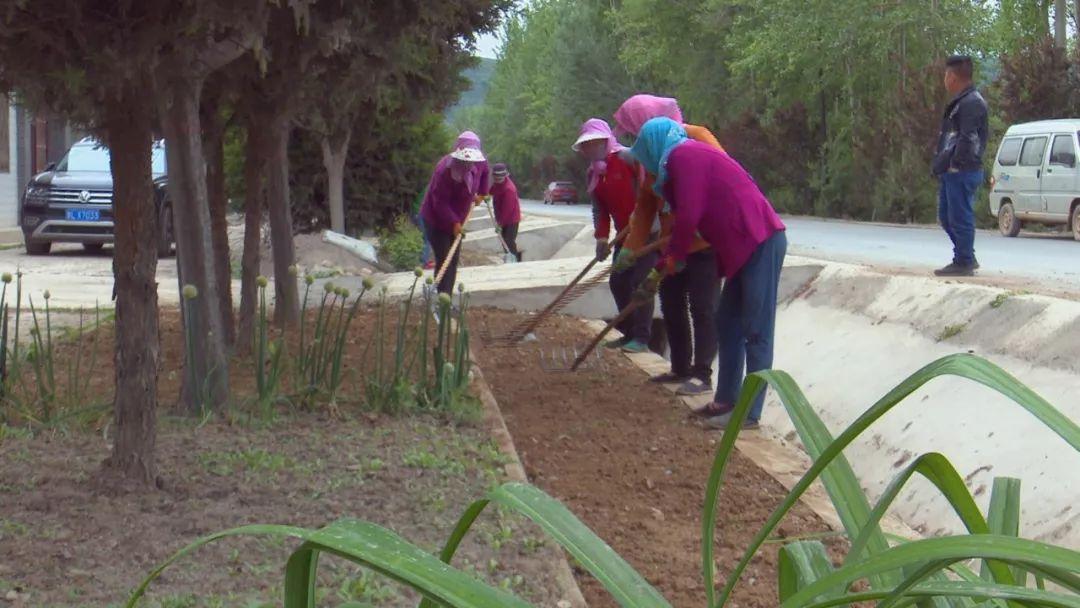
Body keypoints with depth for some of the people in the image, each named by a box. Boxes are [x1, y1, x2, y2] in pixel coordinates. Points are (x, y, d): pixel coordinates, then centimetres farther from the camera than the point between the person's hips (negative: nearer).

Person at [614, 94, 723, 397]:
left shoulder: (697, 137, -14)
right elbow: (646, 201, 11)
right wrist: (632, 244, 4)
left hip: (704, 243, -8)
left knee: (701, 308, -6)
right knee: (671, 305, 11)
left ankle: (703, 375, -2)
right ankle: (681, 368, 21)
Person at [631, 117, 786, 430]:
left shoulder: (683, 156, -9)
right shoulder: (691, 156, 22)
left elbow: (688, 216, -15)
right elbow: (685, 217, 27)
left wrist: (670, 261, -1)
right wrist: (660, 270, 29)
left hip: (761, 243, -10)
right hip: (746, 246, 10)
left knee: (756, 332, -7)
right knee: (727, 323, 15)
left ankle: (750, 413, -5)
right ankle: (727, 400, 21)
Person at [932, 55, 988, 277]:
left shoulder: (971, 103, -14)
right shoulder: (960, 102, 19)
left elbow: (968, 138, -22)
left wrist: (955, 162, -18)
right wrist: (942, 164, 14)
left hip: (963, 172, -11)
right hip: (952, 173, 11)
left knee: (960, 217, -6)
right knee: (946, 217, 16)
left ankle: (964, 262, 0)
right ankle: (967, 258, 24)